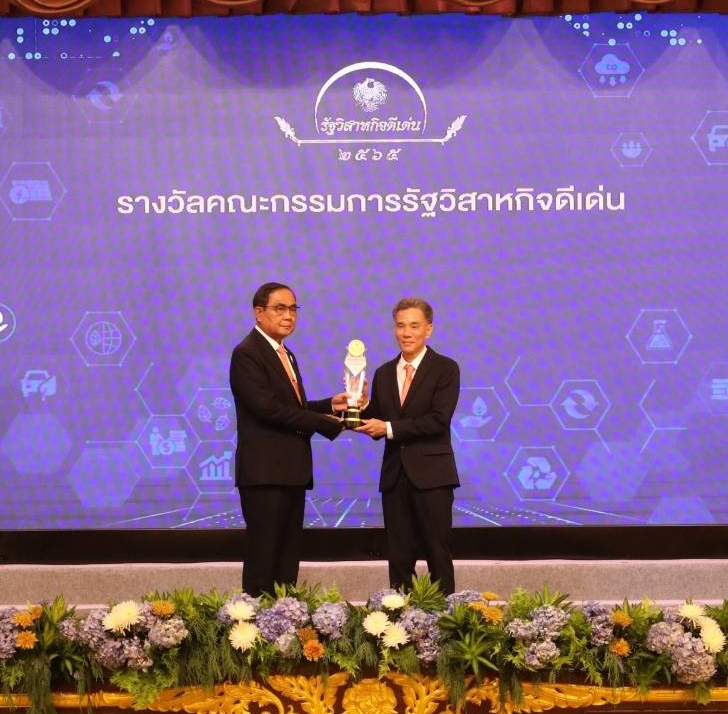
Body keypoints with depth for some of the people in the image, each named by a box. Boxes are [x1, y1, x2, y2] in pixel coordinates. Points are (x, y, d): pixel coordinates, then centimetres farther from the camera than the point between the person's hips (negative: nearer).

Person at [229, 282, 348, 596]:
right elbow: (268, 407, -20)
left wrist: (331, 405, 4)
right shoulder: (247, 354, -10)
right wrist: (325, 423, -15)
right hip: (265, 473, -9)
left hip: (291, 472, 9)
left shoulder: (285, 355, 20)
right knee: (264, 559, -7)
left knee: (288, 559, 10)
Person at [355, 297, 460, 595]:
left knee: (438, 554, 0)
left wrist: (390, 428, -16)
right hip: (394, 476, 5)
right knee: (398, 557, 7)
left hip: (431, 476, -5)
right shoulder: (383, 373, 13)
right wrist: (361, 408, -9)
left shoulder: (446, 369, -3)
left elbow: (439, 420, -14)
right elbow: (377, 424, 11)